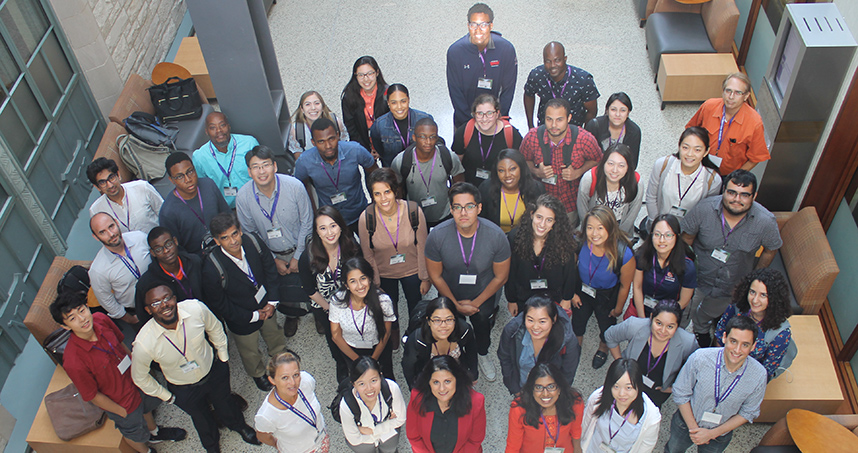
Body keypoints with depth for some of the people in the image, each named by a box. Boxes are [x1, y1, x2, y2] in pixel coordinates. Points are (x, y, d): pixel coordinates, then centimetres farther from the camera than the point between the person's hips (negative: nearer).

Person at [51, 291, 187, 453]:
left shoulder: (100, 319, -23)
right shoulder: (73, 362, -39)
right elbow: (92, 396, -23)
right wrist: (123, 412, -11)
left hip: (136, 380, 5)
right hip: (123, 403, -5)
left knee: (147, 408, 36)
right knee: (135, 433, 26)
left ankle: (155, 432, 68)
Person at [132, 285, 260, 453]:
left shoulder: (196, 308, -32)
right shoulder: (144, 344, -37)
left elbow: (215, 328, -7)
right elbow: (140, 377, -15)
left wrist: (223, 357, 3)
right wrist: (166, 396, -4)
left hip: (214, 371, 1)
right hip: (185, 391, -1)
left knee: (225, 403, 30)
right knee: (201, 418, 28)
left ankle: (240, 426, 66)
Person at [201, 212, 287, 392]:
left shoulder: (253, 242, -26)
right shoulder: (212, 269, -37)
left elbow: (270, 269, -7)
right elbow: (219, 306, -23)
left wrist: (272, 302, -11)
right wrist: (254, 316, -18)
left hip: (266, 306, 4)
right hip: (242, 319, -4)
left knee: (275, 336, 33)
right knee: (250, 352, 24)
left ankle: (281, 355, 67)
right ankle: (258, 373, 58)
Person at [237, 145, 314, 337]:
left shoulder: (294, 186, -23)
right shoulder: (243, 197, -19)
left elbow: (307, 223, -11)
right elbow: (250, 233, -4)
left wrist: (298, 256, -9)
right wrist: (274, 259, -4)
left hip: (301, 251, -1)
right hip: (271, 255, 1)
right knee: (285, 294, 11)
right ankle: (292, 315, 47)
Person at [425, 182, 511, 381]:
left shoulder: (496, 235, -30)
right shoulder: (437, 236, -31)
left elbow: (500, 277, -15)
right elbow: (436, 276, -15)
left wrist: (475, 303, -13)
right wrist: (456, 305, -14)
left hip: (483, 297, 1)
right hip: (450, 297, 0)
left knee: (483, 328, 29)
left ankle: (482, 354, 64)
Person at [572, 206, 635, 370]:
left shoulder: (624, 254, -36)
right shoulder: (579, 243, -32)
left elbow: (625, 286, -17)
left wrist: (618, 308, -2)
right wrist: (572, 293, 1)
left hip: (607, 296, -1)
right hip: (582, 290, 1)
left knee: (607, 323, 26)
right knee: (578, 319, 26)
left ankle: (603, 347, 62)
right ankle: (577, 342, 62)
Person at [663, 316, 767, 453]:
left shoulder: (759, 375, -25)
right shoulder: (699, 358, -30)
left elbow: (748, 413, -10)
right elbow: (680, 393, -15)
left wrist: (712, 433, -15)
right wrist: (693, 427, -14)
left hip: (720, 433, 0)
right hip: (687, 421, 0)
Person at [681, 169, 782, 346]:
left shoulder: (766, 222, -24)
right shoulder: (704, 209, -26)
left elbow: (770, 250, -3)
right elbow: (687, 237, -9)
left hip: (732, 289, 1)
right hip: (697, 278, -1)